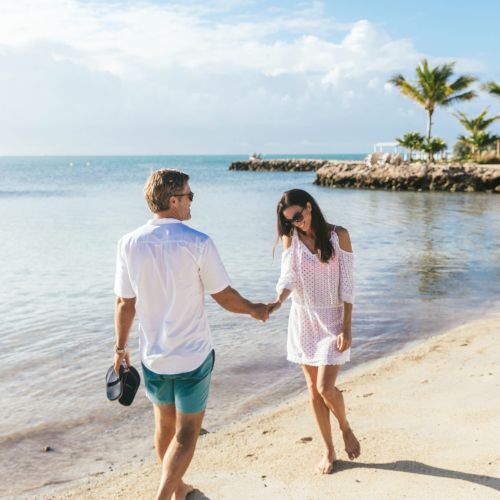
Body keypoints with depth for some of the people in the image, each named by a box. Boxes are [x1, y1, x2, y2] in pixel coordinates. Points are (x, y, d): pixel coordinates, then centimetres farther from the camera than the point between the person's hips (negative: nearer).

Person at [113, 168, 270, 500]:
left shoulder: (130, 244, -7)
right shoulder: (198, 244, -17)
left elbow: (125, 303, -1)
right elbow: (225, 297, -9)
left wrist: (120, 347, 12)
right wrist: (255, 310, 10)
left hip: (153, 356, 5)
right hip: (193, 355, -4)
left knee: (165, 424, 23)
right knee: (186, 432, 9)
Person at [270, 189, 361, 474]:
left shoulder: (338, 235, -6)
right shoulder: (291, 238, 0)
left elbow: (347, 285, -7)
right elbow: (288, 277, -10)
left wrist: (347, 328, -12)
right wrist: (278, 302, -32)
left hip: (332, 319, -3)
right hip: (303, 319, 3)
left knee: (326, 388, -10)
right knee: (313, 389, 8)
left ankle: (346, 429, 22)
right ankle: (329, 450, 24)